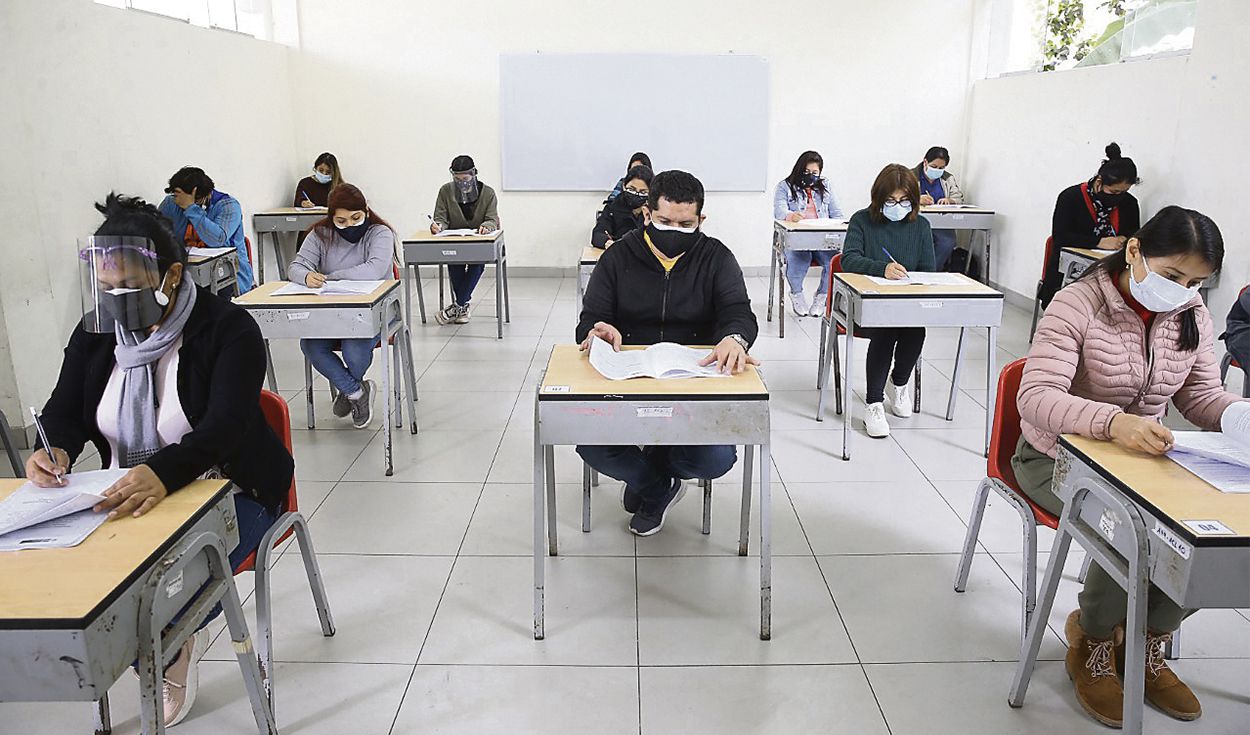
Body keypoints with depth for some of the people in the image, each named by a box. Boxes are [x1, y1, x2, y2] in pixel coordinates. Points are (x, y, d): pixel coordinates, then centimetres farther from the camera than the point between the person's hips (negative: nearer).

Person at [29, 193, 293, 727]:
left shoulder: (229, 329, -16)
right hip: (127, 496, 6)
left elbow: (224, 427, -26)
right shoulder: (97, 330, 2)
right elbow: (64, 409, 7)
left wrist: (163, 473, -46)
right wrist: (54, 450, -19)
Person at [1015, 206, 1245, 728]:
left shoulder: (1191, 315, 2)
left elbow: (1202, 395, 8)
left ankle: (1147, 644, 7)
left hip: (1141, 456, 6)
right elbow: (1036, 397, -29)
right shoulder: (1078, 304, -18)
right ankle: (1092, 644, 0)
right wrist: (1113, 421, -46)